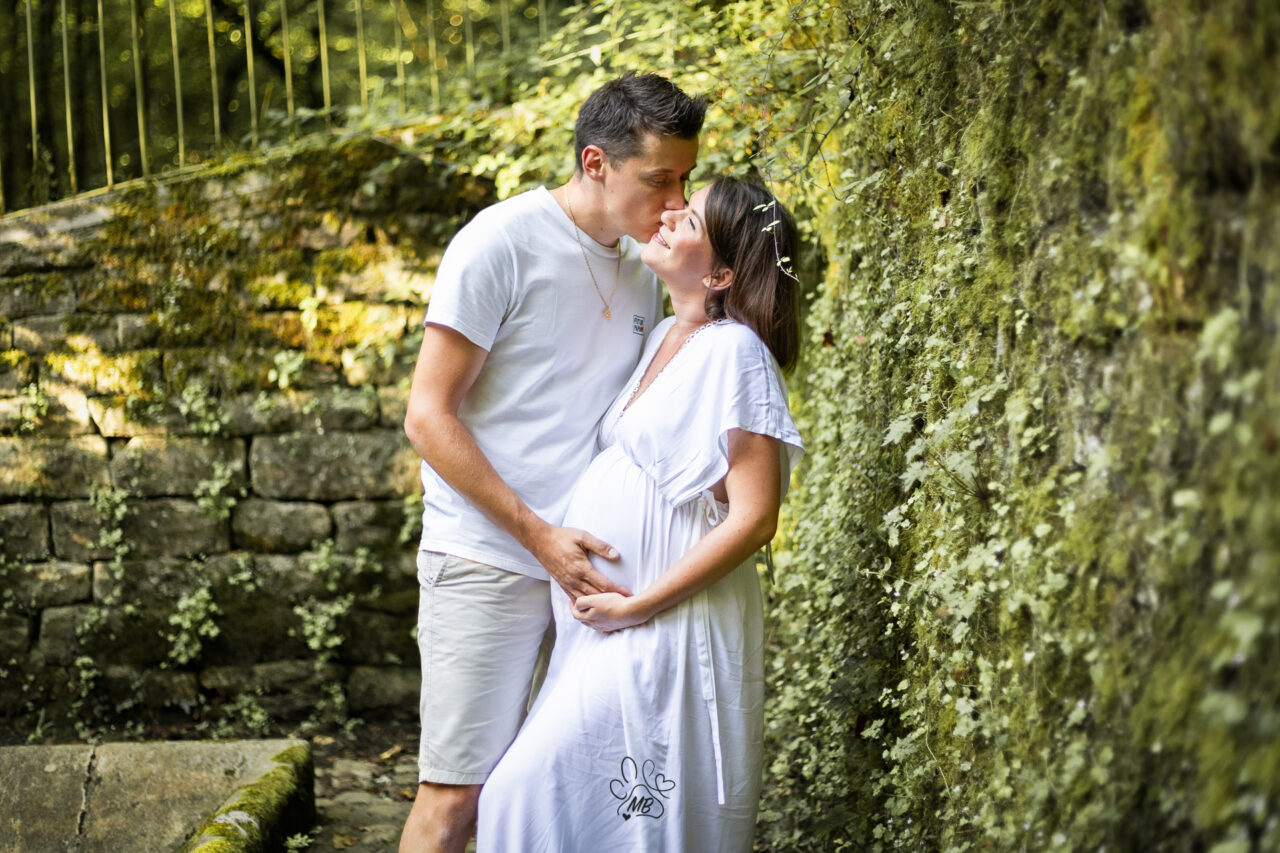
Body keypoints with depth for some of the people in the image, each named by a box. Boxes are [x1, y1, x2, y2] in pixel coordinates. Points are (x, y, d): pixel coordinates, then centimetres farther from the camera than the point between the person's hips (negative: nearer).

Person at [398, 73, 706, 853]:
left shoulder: (641, 268, 11)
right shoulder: (503, 242, -9)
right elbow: (429, 417, -12)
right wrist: (538, 534, -17)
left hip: (586, 566, 6)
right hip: (488, 563, -6)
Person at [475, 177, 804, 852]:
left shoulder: (734, 352, -13)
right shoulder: (663, 339, 13)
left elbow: (752, 519, -18)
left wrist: (637, 606, -16)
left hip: (668, 628, -8)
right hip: (605, 621, 8)